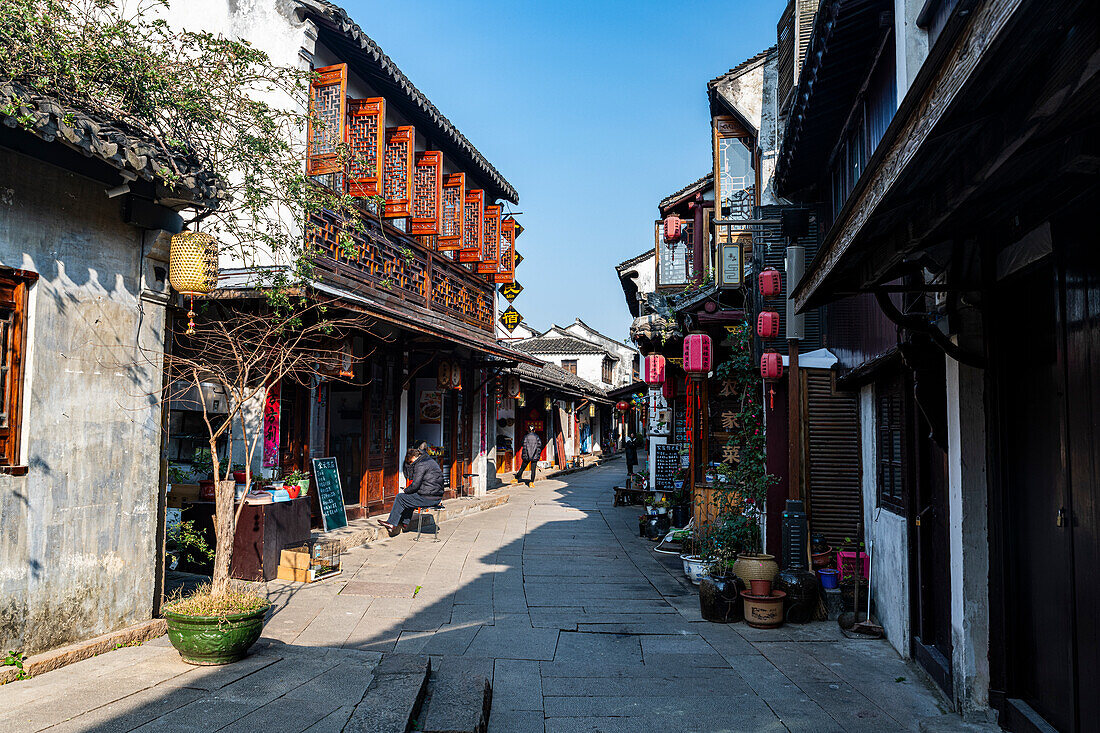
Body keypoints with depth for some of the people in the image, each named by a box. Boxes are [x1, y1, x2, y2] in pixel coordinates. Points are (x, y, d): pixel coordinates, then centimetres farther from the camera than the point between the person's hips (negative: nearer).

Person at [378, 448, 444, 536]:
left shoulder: (421, 465, -13)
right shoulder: (430, 460, 18)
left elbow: (415, 485, -15)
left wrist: (405, 491, 1)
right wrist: (412, 465, 15)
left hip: (428, 497, -10)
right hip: (437, 496, 10)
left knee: (400, 497, 2)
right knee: (409, 498, 31)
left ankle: (392, 524, 10)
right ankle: (404, 523, 32)